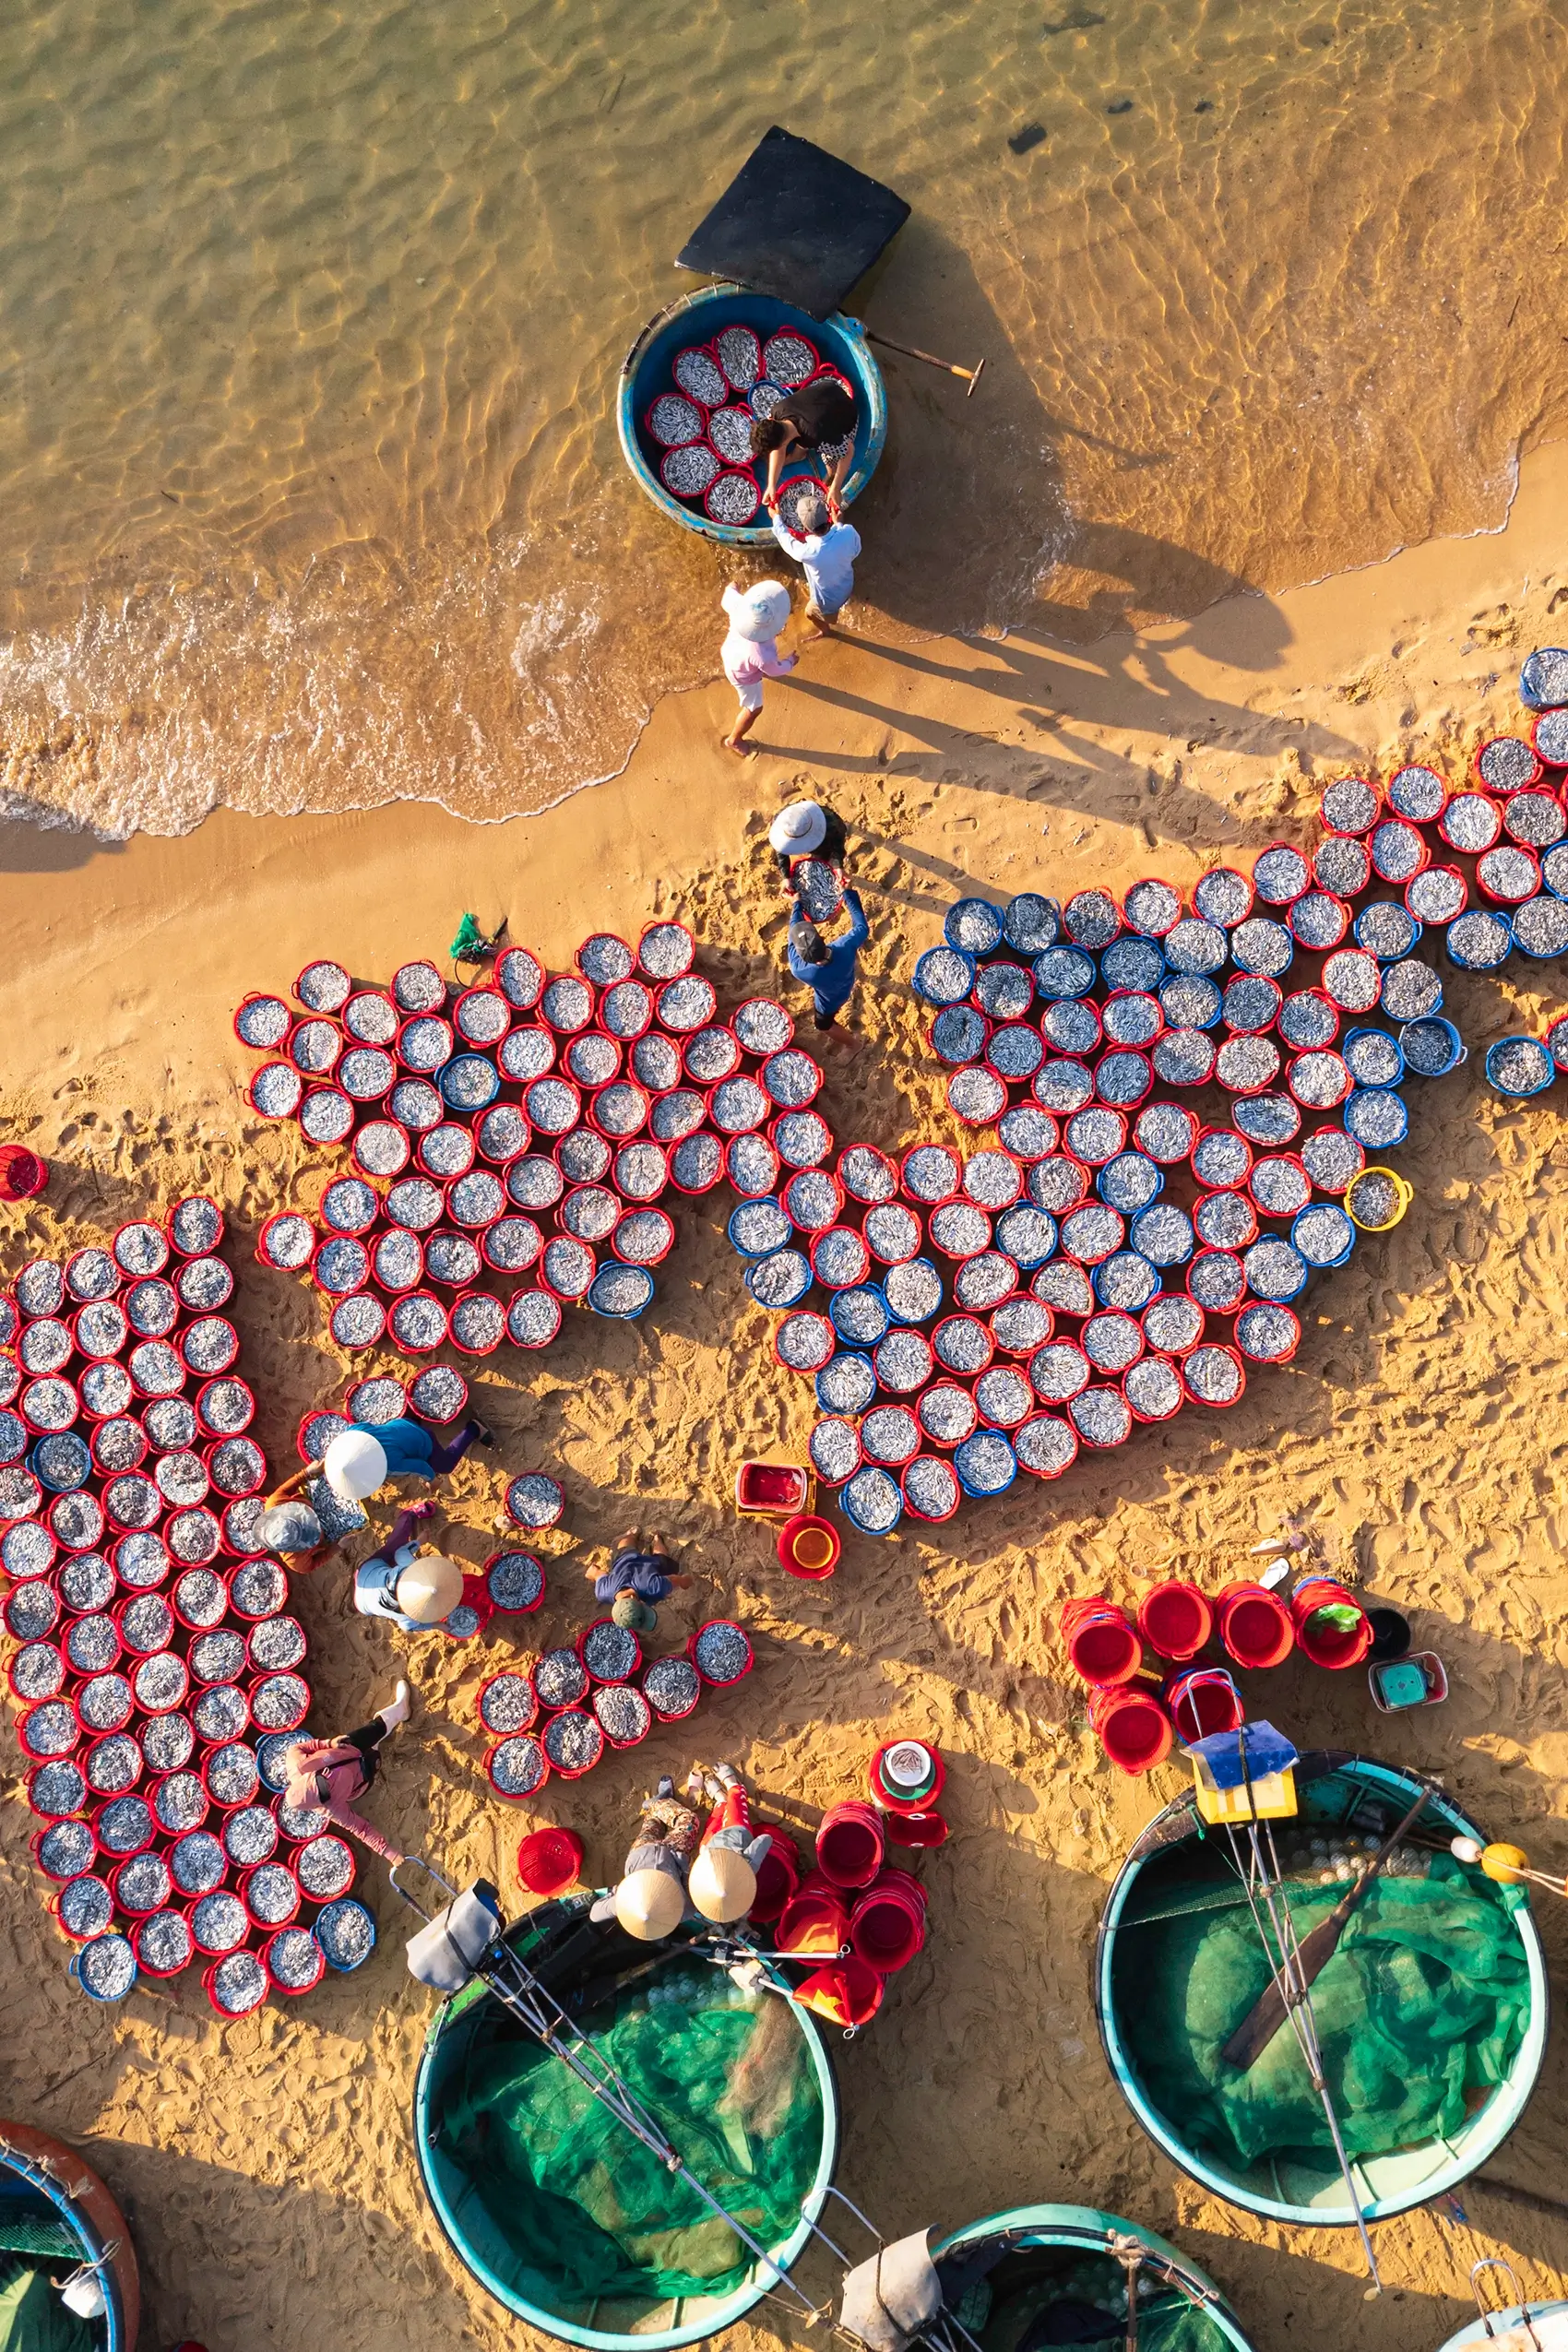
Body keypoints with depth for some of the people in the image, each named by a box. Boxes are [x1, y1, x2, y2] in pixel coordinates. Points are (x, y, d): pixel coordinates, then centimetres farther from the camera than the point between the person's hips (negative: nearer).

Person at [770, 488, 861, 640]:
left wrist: (776, 518, 0)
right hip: (847, 588, 3)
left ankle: (825, 631, 61)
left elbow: (786, 540, -19)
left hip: (829, 601, -3)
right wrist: (838, 524, -1)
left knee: (811, 613, 31)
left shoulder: (808, 552, -42)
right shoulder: (849, 532, -33)